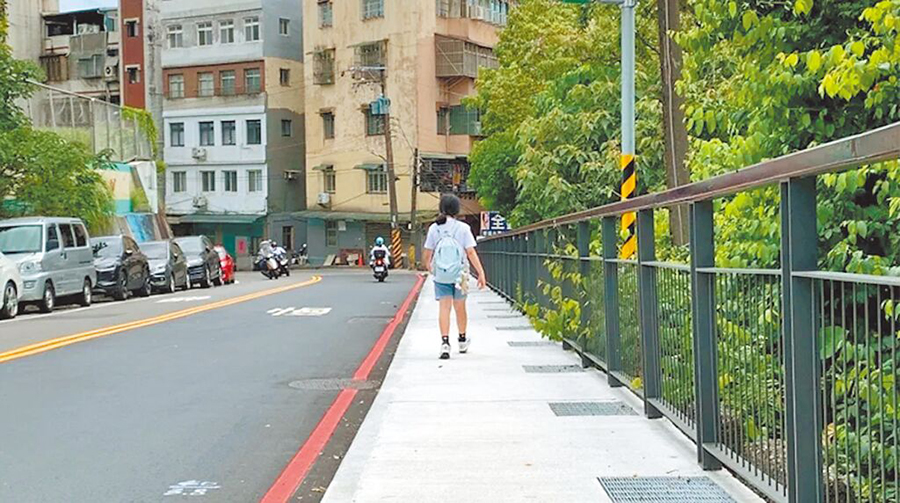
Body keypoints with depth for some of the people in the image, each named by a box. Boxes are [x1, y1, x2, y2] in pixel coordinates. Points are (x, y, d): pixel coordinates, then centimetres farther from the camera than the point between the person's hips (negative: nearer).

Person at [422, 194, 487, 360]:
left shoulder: (434, 228, -2)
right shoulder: (463, 228, -7)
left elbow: (427, 254, 1)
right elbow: (471, 252, -12)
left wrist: (429, 267, 21)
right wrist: (481, 273, -10)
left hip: (440, 275, 0)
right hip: (459, 274, 0)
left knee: (444, 307, 0)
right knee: (460, 307, 15)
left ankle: (445, 342, -15)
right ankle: (463, 340, 33)